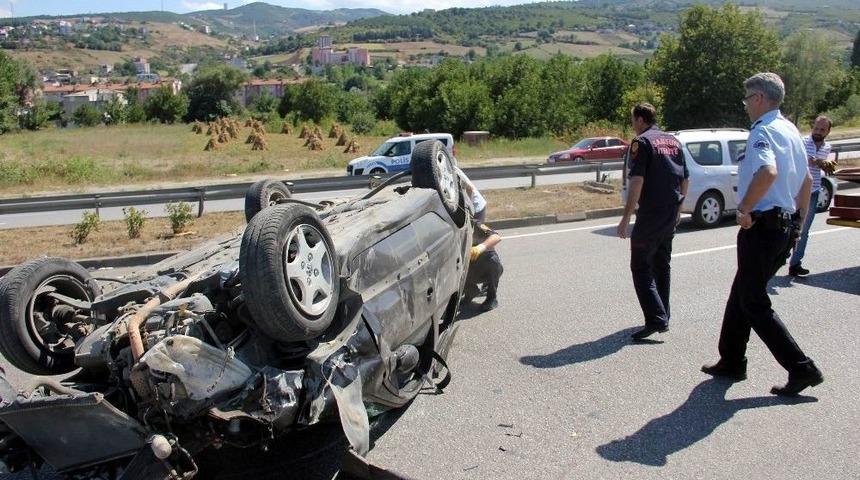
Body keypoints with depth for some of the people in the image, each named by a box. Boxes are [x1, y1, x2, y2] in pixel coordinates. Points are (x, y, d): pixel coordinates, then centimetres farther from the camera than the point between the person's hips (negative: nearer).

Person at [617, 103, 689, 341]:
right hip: (671, 215, 8)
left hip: (650, 216, -8)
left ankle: (656, 319, -13)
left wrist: (626, 217, -17)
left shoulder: (642, 142, -10)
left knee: (641, 267, -4)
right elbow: (685, 180, 18)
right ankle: (662, 316, 23)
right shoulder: (673, 141, 14)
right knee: (662, 265, 17)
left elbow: (637, 182, -18)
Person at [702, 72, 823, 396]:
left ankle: (801, 369, 0)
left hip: (762, 226, -10)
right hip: (786, 224, 10)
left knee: (754, 303, -1)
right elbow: (806, 179, 21)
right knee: (742, 294, 18)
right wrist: (799, 220, 26)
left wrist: (745, 209, -22)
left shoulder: (762, 131, -16)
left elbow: (768, 173, -35)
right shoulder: (791, 130, 14)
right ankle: (731, 363, 27)